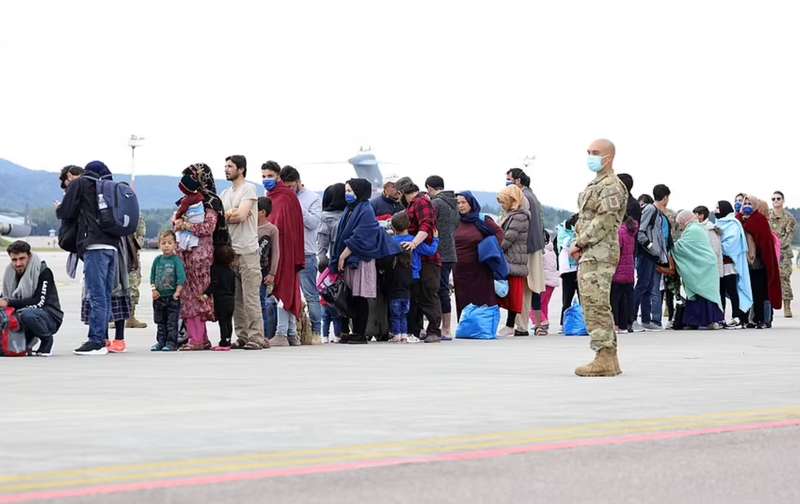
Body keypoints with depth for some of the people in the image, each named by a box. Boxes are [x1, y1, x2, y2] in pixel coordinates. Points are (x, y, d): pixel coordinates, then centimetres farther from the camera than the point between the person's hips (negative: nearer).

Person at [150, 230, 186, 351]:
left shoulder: (176, 260, -8)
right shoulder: (157, 260, 6)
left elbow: (181, 277, -11)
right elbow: (152, 276, 11)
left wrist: (177, 292, -15)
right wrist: (154, 289, -1)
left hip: (172, 297, -5)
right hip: (159, 296, 5)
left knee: (172, 322, -2)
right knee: (160, 322, 13)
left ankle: (171, 343, 3)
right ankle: (161, 341, 21)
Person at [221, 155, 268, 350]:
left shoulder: (248, 189, -3)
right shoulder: (225, 193, 19)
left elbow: (241, 216, -13)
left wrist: (225, 215, 0)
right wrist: (232, 214, -5)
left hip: (247, 251, -7)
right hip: (230, 251, 7)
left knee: (251, 297, -9)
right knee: (235, 298, 7)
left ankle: (256, 337, -9)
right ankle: (242, 337, 11)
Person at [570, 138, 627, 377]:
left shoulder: (611, 186, -11)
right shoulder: (595, 185, 21)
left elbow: (603, 223, -18)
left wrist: (579, 243, -12)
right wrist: (580, 245, 9)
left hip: (599, 255, -11)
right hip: (589, 256, 11)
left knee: (596, 305, -13)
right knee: (595, 306, 12)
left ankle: (604, 359, -14)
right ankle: (609, 358, 16)